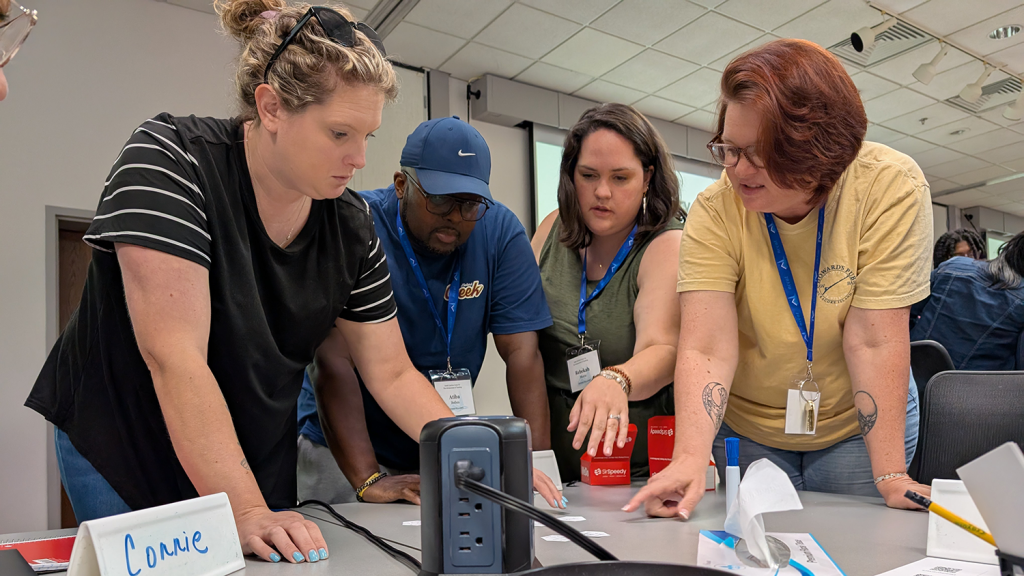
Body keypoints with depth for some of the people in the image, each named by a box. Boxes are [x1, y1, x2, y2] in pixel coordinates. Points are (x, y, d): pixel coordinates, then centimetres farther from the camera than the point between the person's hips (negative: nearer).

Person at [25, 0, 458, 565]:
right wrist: (244, 512, -33)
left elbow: (392, 374, -4)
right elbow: (176, 357, -30)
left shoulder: (351, 224, -8)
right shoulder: (169, 158, -22)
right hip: (117, 459, -4)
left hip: (261, 467, 4)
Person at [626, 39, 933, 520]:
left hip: (856, 427, 0)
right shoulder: (714, 210, -20)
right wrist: (689, 460, -41)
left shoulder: (890, 187, -21)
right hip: (748, 430, 1)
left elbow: (874, 343, -24)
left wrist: (890, 476, -27)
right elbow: (706, 349, -28)